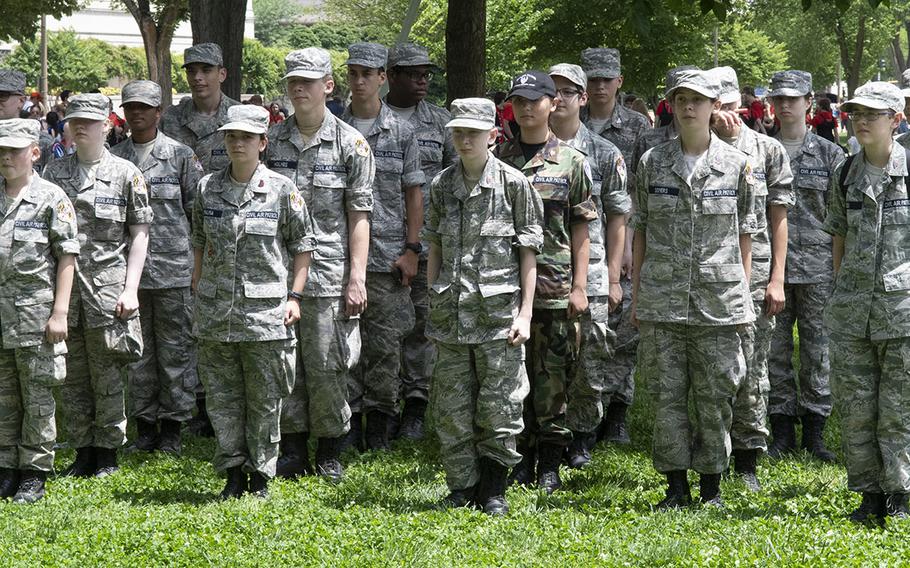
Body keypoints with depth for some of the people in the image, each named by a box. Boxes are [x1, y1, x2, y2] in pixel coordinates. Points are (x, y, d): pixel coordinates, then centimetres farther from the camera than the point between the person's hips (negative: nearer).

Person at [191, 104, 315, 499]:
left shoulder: (282, 190, -3)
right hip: (215, 311, 3)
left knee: (264, 399, 3)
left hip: (266, 311, -3)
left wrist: (294, 295, -2)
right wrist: (197, 292, 12)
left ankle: (260, 477, 14)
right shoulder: (207, 188, 6)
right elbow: (199, 243, 15)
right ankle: (233, 473, 17)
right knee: (222, 396, 7)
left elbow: (303, 244, 4)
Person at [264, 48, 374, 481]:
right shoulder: (272, 140, 9)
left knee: (327, 366, 0)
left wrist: (357, 277, -8)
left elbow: (359, 216, -2)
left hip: (328, 272, -3)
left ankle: (330, 453, 12)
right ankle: (293, 451, 16)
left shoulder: (350, 144, -1)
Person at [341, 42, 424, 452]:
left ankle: (379, 425, 10)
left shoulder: (401, 133, 3)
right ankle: (346, 423, 10)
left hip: (387, 254, -1)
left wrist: (412, 249, -3)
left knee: (385, 342, 1)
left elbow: (414, 194, 4)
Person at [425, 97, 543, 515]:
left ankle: (494, 489, 11)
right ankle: (462, 487, 14)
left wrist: (525, 313, -7)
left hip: (498, 310, -4)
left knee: (498, 403, 0)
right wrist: (433, 303, 9)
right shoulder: (441, 186, 7)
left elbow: (528, 254, -3)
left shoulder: (513, 184, -4)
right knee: (451, 406, 5)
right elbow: (435, 247, 14)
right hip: (451, 312, 4)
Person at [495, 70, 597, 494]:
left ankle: (550, 465, 9)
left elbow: (581, 230, 3)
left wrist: (580, 286, -3)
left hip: (555, 286, -2)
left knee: (553, 376, 1)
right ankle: (521, 458, 15)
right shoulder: (498, 159, 8)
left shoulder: (571, 162, 3)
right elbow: (485, 223, 12)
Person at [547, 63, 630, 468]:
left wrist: (613, 277, 1)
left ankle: (581, 440, 14)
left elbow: (617, 219, 6)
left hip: (589, 272, -1)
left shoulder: (605, 154, 5)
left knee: (590, 365, 0)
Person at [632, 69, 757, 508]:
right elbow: (640, 230, 9)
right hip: (662, 298, 1)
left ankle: (712, 485, 13)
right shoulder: (652, 163, 5)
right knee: (667, 394, 2)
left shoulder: (736, 164, 3)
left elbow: (744, 233, 8)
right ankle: (676, 485, 11)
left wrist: (743, 292, 4)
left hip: (718, 298, -1)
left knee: (715, 396, 3)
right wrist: (636, 293, 6)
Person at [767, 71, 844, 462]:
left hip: (817, 266, -1)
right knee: (774, 349, 4)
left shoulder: (829, 154, 4)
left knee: (817, 349, 2)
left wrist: (842, 266, -2)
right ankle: (782, 432, 14)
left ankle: (815, 432, 11)